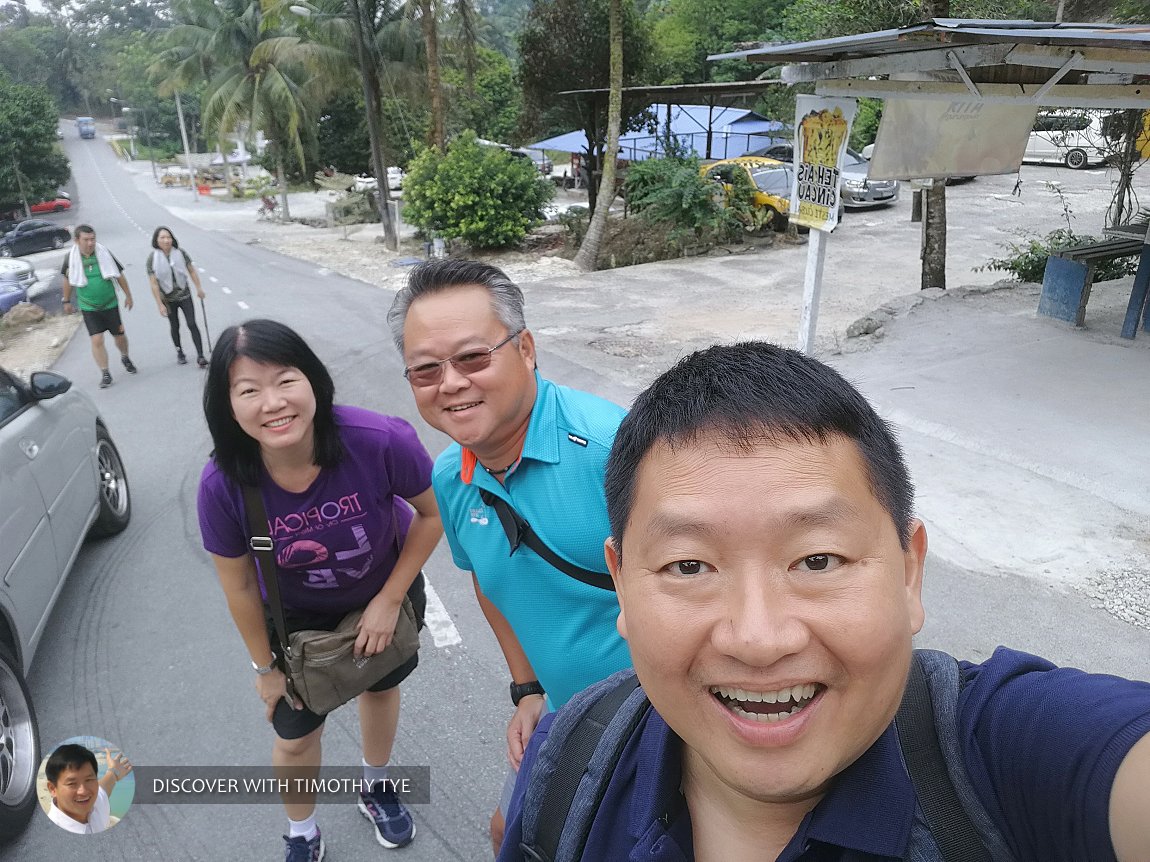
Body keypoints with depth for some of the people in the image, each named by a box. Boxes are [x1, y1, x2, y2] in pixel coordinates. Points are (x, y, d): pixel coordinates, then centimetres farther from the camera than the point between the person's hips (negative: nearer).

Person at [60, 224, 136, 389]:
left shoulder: (104, 254, -9)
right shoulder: (72, 258, -8)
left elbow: (119, 276, 3)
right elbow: (68, 280, 8)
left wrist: (128, 295, 8)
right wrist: (67, 301, 15)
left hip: (110, 305, 1)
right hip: (88, 308, -1)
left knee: (119, 336, 11)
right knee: (97, 340, -10)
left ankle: (125, 358, 41)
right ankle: (105, 374, -1)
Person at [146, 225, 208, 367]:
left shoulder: (181, 253, -9)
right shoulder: (153, 258, -13)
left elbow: (192, 271, 4)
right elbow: (154, 284, -12)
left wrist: (199, 288, 2)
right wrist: (160, 304, -14)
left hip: (185, 296, 0)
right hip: (168, 299, 0)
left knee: (192, 324, -4)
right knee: (175, 326, 14)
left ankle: (200, 356, -3)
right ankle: (179, 352, 33)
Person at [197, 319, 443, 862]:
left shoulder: (381, 441, -39)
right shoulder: (223, 486, -33)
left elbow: (433, 514, -20)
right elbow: (240, 587, -15)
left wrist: (390, 601, -16)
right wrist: (266, 666, -2)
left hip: (386, 593, 1)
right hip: (297, 617, 0)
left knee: (381, 687, 26)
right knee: (295, 737, 15)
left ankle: (376, 786, 61)